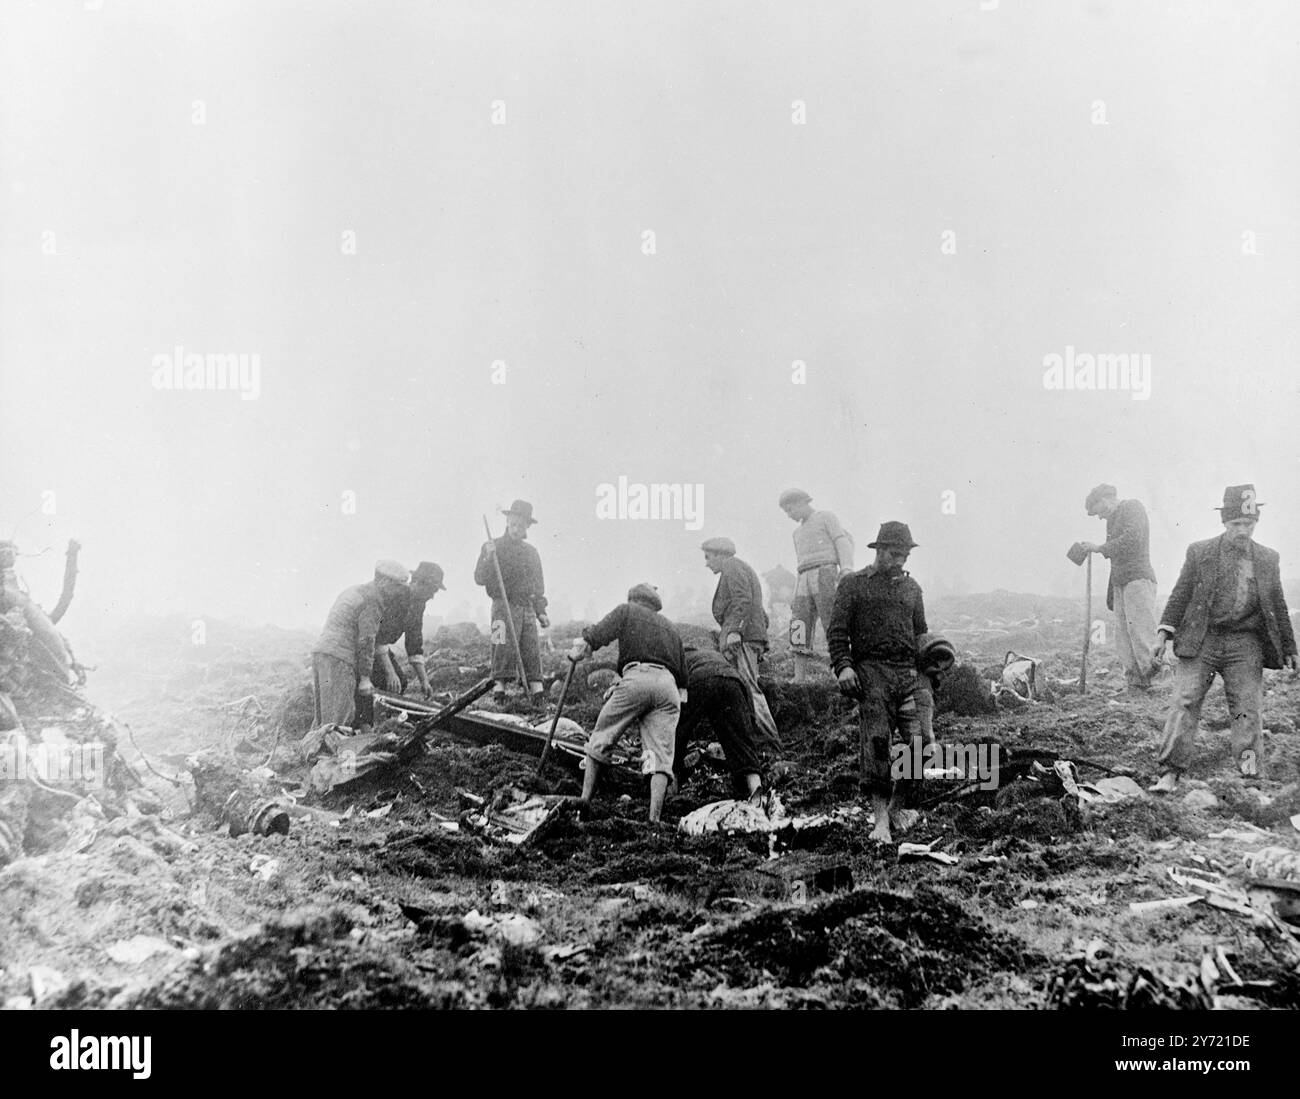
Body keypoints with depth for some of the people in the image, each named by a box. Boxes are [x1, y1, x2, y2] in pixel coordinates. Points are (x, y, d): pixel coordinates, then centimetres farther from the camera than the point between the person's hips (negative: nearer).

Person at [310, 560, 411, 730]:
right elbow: (366, 641, -10)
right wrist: (364, 679, -5)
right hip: (338, 659, -10)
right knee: (337, 718, -9)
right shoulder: (373, 601, -8)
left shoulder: (355, 591, 22)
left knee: (323, 715, 13)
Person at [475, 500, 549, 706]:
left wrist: (541, 612, 17)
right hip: (504, 607, -4)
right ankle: (500, 687, -12)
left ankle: (536, 689, -2)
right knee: (504, 648, -13)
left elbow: (539, 586, 24)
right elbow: (480, 579, -3)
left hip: (528, 609, 4)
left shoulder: (532, 552, 18)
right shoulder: (493, 547, 4)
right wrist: (488, 557, -18)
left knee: (532, 652, -1)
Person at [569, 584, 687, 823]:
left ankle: (584, 800, 7)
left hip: (636, 678, -4)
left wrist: (577, 651, 19)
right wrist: (680, 699, 33)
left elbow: (593, 637, 5)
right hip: (668, 686, 4)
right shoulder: (669, 627, 34)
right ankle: (654, 819, -15)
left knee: (600, 740, 9)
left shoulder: (627, 610, 20)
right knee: (661, 754, -3)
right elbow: (683, 679, 29)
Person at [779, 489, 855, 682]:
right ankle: (799, 679, -13)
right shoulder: (798, 532, 31)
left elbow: (843, 543, -3)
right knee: (800, 629, -8)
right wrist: (795, 595, 19)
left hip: (825, 576, -6)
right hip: (804, 582, 6)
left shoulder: (827, 518, 10)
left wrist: (847, 570, -20)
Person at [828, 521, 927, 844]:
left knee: (918, 741, -8)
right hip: (871, 671, -4)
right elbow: (837, 631, 3)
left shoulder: (911, 588, 21)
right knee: (876, 739, -14)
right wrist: (843, 666, -10)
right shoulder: (854, 585, 9)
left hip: (909, 672, 4)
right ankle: (881, 819, -12)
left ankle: (897, 806, 13)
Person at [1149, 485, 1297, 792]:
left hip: (1245, 644, 2)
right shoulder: (1199, 553, 5)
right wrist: (1165, 632, -4)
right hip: (1200, 641, -1)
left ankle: (1249, 764, 4)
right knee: (1184, 703, -8)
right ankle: (1170, 772, -9)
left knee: (1247, 706, -4)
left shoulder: (1268, 559, 11)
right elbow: (1180, 594, 5)